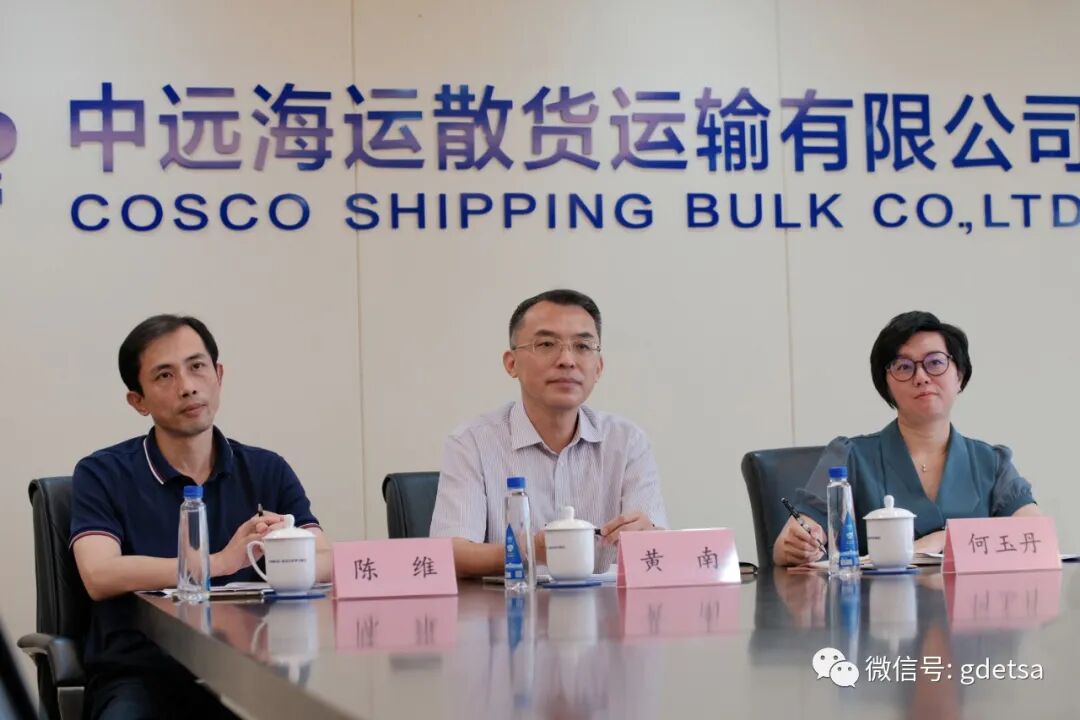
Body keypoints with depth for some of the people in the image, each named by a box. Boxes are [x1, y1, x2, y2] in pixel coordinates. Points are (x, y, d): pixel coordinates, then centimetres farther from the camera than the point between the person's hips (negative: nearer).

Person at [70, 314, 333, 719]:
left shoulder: (268, 472, 11)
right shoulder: (102, 475, 3)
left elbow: (327, 564, -1)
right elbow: (100, 576, -15)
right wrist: (221, 563, -21)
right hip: (139, 674, -3)